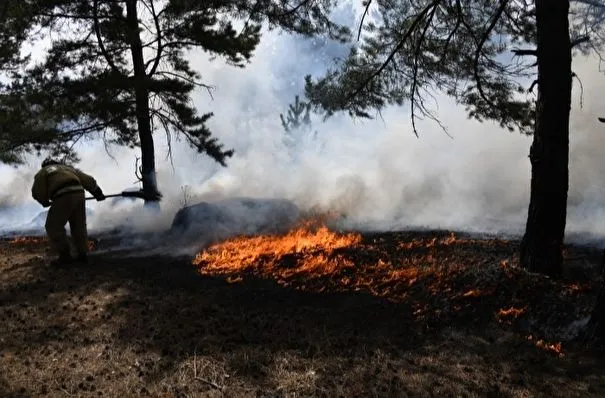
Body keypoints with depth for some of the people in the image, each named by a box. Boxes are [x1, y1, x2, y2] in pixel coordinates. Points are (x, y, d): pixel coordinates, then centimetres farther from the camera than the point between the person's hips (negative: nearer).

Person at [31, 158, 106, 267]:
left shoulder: (43, 172, 19)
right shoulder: (68, 168, 34)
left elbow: (37, 192, 9)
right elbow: (86, 179, 27)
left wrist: (45, 201, 27)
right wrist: (97, 191, 26)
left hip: (64, 197, -6)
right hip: (79, 194, 6)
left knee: (53, 227, 4)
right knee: (79, 226, 16)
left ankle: (65, 256, 0)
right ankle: (83, 254, 17)